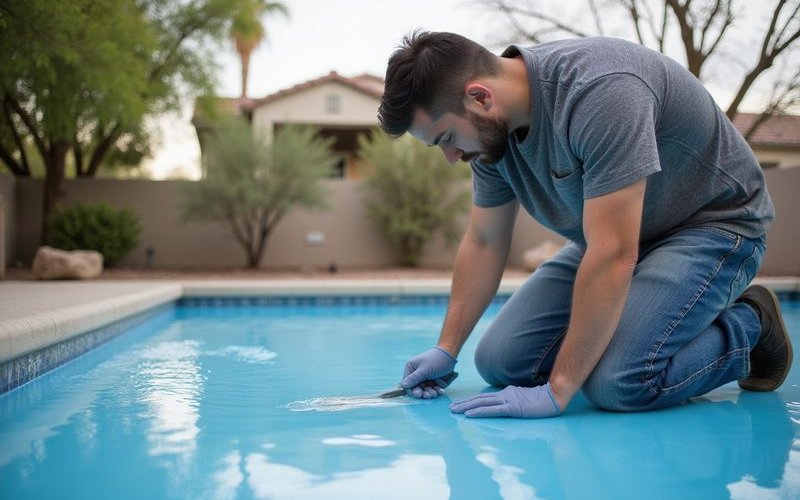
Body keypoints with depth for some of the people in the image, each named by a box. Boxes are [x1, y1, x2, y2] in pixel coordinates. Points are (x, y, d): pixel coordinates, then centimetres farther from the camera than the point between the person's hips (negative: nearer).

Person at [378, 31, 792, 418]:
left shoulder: (598, 91, -35)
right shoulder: (493, 128, -9)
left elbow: (614, 256, -37)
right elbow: (483, 244, 4)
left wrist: (556, 391, -34)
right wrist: (446, 349, 0)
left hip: (713, 223, -7)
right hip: (610, 232, 8)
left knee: (618, 382, -29)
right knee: (499, 362, -5)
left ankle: (748, 326, -2)